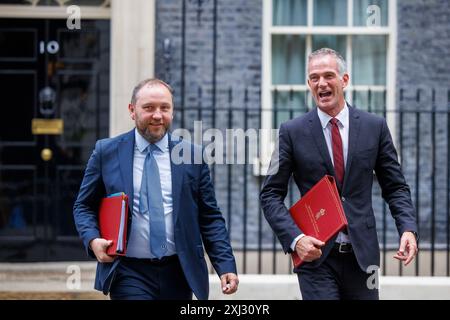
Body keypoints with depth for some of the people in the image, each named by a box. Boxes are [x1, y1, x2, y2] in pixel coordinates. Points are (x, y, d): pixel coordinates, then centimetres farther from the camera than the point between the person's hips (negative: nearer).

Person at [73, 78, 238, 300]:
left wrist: (226, 266, -3)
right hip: (130, 274, -2)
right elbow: (84, 206, 10)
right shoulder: (106, 152, 3)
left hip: (178, 273, 2)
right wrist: (93, 240, -10)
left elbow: (210, 217, 6)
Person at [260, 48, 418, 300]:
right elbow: (271, 194, 1)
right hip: (315, 255, -2)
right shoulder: (292, 132, 0)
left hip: (362, 254, 2)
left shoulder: (375, 127, 4)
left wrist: (408, 229, -9)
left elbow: (395, 187, 8)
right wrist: (295, 238, -14)